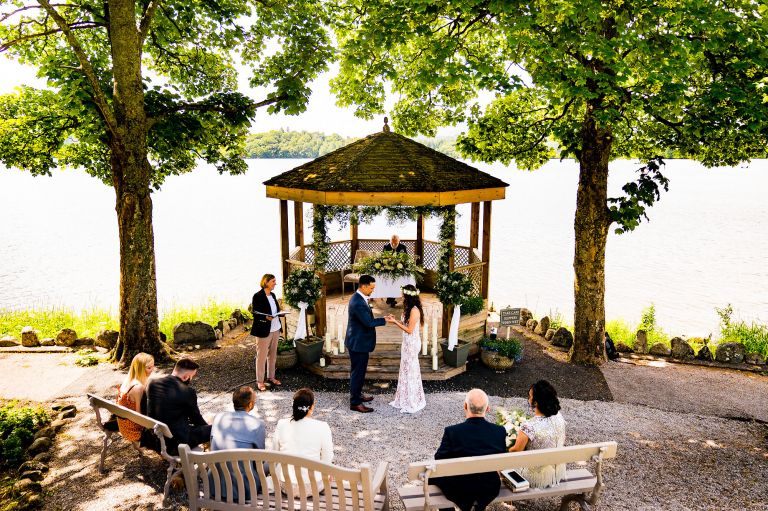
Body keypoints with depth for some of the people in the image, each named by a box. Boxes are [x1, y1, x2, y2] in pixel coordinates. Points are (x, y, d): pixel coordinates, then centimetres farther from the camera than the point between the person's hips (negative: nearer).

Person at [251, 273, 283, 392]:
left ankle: (271, 377, 28)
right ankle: (260, 381, 10)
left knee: (273, 354, 15)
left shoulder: (273, 295, 11)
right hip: (264, 330, -7)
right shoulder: (258, 296, -12)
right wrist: (266, 317, -29)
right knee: (262, 356, 0)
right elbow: (255, 313, -14)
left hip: (275, 329, 7)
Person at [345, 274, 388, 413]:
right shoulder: (358, 302, -26)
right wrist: (385, 320, -16)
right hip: (358, 343, -10)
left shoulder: (358, 298, 7)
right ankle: (355, 402, 10)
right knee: (357, 372, 0)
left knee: (359, 371, 22)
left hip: (359, 341, 10)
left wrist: (382, 319, 8)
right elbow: (369, 322, -26)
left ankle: (357, 394, 36)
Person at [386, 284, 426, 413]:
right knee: (406, 370, 15)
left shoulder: (414, 310, -21)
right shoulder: (410, 309, 8)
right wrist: (396, 320, 3)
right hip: (408, 343, 9)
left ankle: (412, 403, 11)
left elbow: (409, 330, -20)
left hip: (412, 344, -9)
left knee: (411, 370, 0)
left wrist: (395, 322, -17)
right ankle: (405, 399, 26)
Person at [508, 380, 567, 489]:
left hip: (538, 479, -5)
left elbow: (516, 451, -16)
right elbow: (562, 442, 4)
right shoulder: (559, 417, -14)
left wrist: (506, 450, 6)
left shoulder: (528, 427, -32)